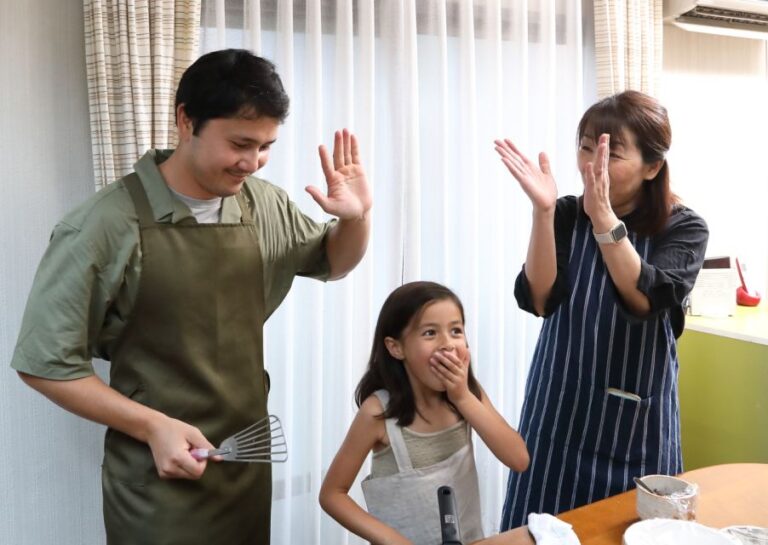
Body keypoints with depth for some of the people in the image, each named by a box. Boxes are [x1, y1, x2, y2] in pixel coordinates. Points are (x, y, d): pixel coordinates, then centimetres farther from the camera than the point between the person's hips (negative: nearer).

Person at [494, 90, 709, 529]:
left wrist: (604, 216, -34)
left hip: (638, 419, -1)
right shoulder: (566, 216, -4)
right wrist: (543, 211, -29)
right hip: (562, 412, 1)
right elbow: (540, 301, -17)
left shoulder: (684, 228, -8)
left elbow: (645, 300, -25)